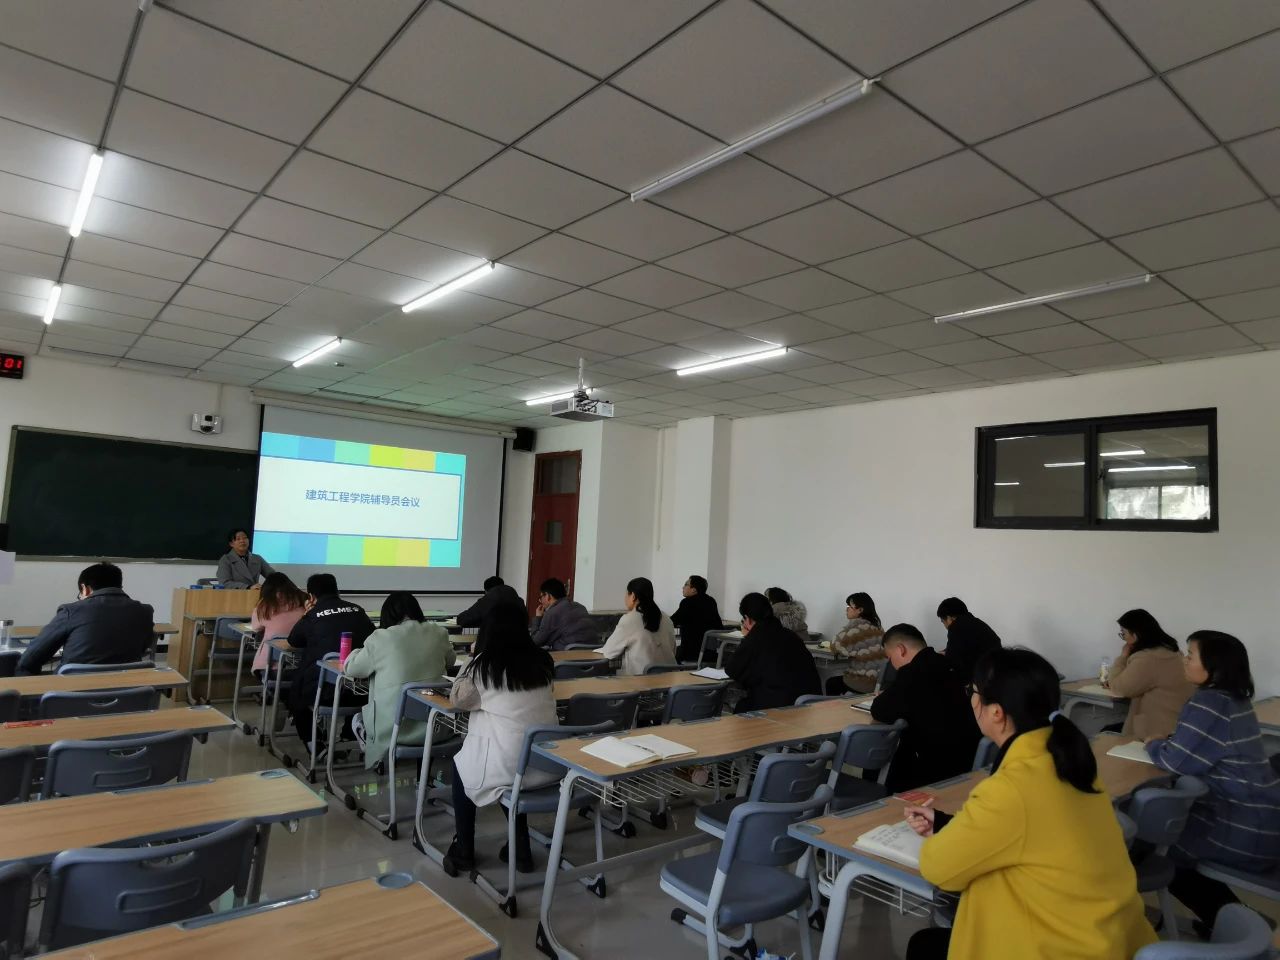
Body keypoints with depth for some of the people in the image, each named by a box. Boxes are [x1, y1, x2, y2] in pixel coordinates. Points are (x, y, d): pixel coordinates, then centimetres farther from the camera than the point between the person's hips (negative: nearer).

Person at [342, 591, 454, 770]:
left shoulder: (380, 638, -10)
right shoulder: (438, 633, -2)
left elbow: (350, 668, 6)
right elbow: (450, 661, 18)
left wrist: (362, 651, 25)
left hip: (392, 730, -3)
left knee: (358, 720, 29)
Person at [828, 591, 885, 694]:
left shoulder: (856, 625, -13)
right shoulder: (876, 627, 8)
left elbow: (836, 646, -9)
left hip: (863, 682, -7)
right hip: (879, 681, 7)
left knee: (831, 683, 21)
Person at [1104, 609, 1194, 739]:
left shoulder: (1147, 659, -24)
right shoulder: (1169, 650, 10)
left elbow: (1119, 688, -13)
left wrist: (1123, 655, -5)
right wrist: (1114, 681, 11)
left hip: (1161, 731, -10)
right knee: (1109, 730, 17)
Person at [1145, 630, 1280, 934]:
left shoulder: (1208, 703, -22)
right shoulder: (1234, 698, 9)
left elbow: (1178, 761, -20)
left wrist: (1154, 745, -1)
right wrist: (1167, 741, 4)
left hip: (1246, 829, -9)